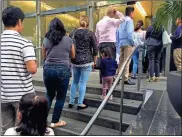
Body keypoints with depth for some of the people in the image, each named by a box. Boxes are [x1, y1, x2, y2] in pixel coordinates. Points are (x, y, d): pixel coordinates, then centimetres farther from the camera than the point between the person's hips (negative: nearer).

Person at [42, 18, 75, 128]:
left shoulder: (46, 40, 5)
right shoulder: (68, 39, 1)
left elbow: (44, 57, 14)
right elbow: (73, 56, 12)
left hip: (48, 69, 3)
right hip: (63, 70, -2)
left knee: (49, 95, 21)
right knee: (61, 97, 12)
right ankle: (55, 122, 21)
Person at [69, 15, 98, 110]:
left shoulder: (72, 33, 7)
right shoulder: (90, 34, -3)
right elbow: (95, 49, -3)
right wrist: (94, 61, 8)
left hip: (74, 61, 4)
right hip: (86, 61, -4)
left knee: (74, 82, 14)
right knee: (83, 83, 1)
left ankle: (71, 102, 19)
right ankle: (80, 104, 7)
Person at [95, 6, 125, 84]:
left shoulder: (99, 22, 17)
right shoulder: (111, 21, -4)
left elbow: (96, 36, 17)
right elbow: (123, 19, -2)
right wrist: (117, 12, 6)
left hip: (101, 44, 7)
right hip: (110, 43, -7)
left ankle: (102, 80, 14)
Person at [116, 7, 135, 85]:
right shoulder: (129, 20, -6)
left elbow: (117, 33, 15)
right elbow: (129, 33, -17)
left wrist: (118, 44, 18)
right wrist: (133, 43, -9)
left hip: (121, 43, 8)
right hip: (127, 43, -8)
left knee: (121, 60, 12)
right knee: (127, 61, -6)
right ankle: (125, 79, -3)